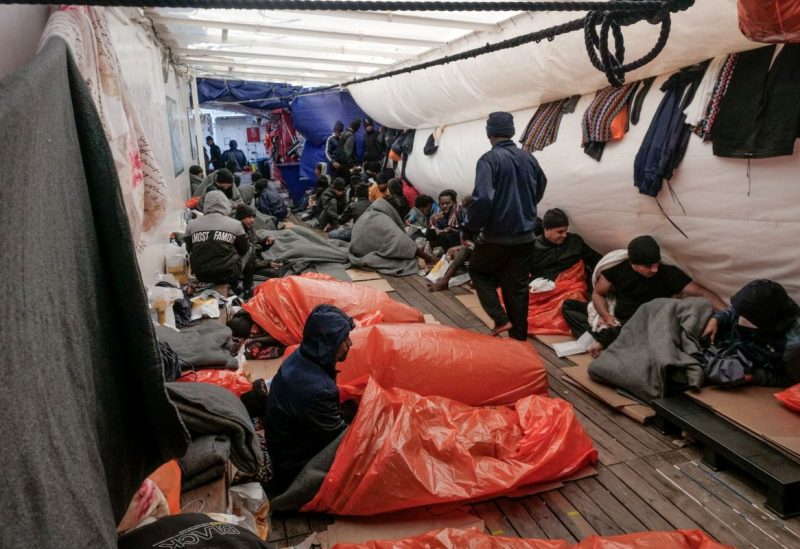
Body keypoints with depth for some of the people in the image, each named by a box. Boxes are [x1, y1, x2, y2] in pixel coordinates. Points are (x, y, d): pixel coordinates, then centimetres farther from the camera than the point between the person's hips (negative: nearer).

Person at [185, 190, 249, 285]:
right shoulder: (235, 224, -6)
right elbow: (244, 250, 6)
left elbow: (189, 250, 12)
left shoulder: (192, 224, 0)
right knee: (251, 251, 21)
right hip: (227, 275, -3)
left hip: (201, 276, 4)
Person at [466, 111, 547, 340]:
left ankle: (501, 319, 5)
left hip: (497, 236, -5)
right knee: (518, 287, 14)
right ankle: (519, 336, 19)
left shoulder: (489, 159, -15)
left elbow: (482, 198, -25)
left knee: (478, 271, 18)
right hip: (525, 236, 5)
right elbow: (539, 190, 20)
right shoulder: (529, 158, 5)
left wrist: (472, 226, -10)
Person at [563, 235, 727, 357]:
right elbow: (598, 294, 0)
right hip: (616, 320, 4)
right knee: (568, 305, -9)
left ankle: (602, 339, -22)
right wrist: (607, 317, -18)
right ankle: (605, 337, -26)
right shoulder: (618, 267, -10)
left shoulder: (669, 274, -15)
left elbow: (702, 293, -17)